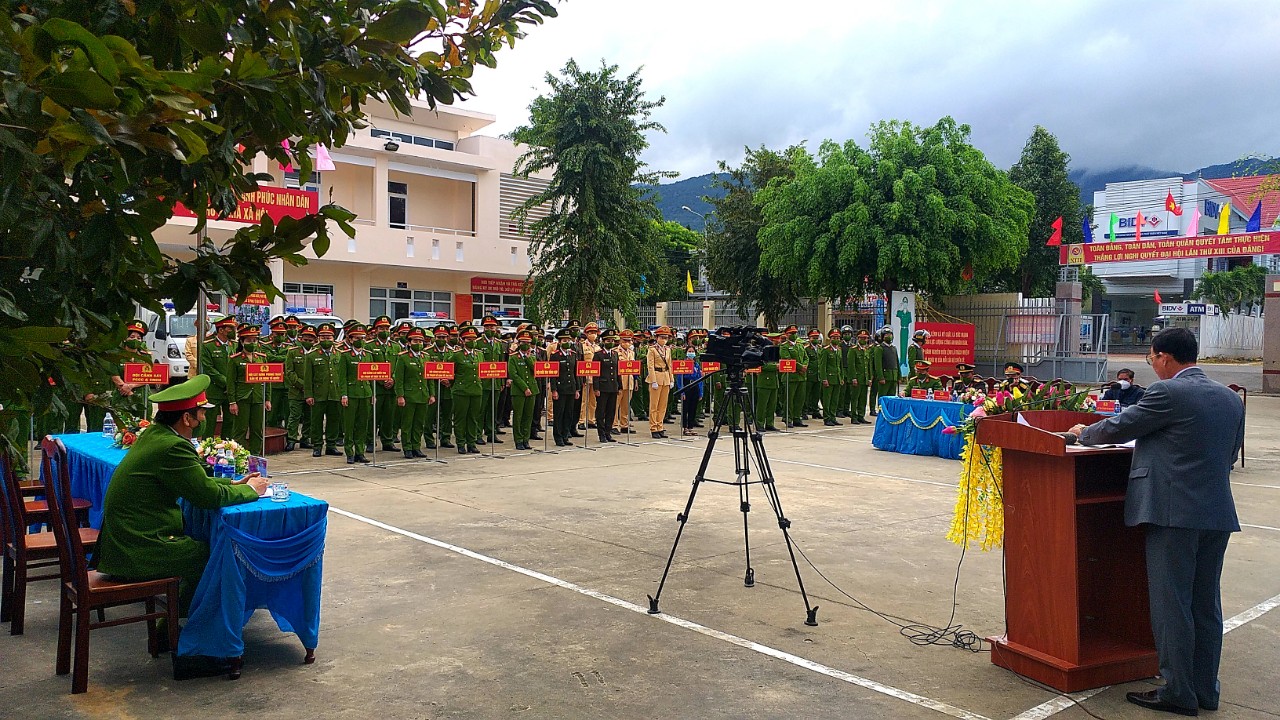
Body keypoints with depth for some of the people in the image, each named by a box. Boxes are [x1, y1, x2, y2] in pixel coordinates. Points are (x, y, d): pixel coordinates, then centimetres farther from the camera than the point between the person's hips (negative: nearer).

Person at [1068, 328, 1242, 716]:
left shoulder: (1167, 393, -12)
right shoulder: (1231, 399, 11)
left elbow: (1117, 428, -4)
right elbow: (1230, 454, 21)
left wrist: (1083, 432, 15)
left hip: (1174, 512, -8)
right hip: (1218, 513, 8)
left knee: (1171, 604, 1)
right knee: (1206, 604, 14)